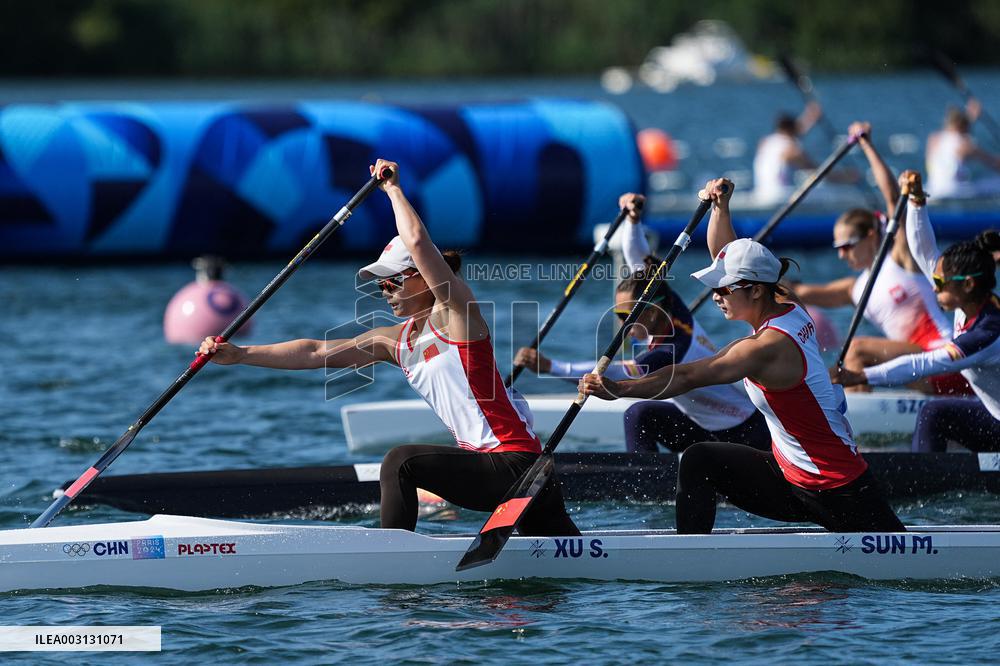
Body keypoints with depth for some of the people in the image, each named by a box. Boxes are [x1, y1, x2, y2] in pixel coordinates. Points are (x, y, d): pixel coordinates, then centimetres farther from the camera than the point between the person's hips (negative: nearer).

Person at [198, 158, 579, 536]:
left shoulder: (455, 312, -8)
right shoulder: (394, 342, 13)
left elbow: (417, 241, -22)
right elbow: (316, 353, 10)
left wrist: (392, 188, -7)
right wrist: (240, 355, 4)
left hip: (515, 465, -9)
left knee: (402, 462, -20)